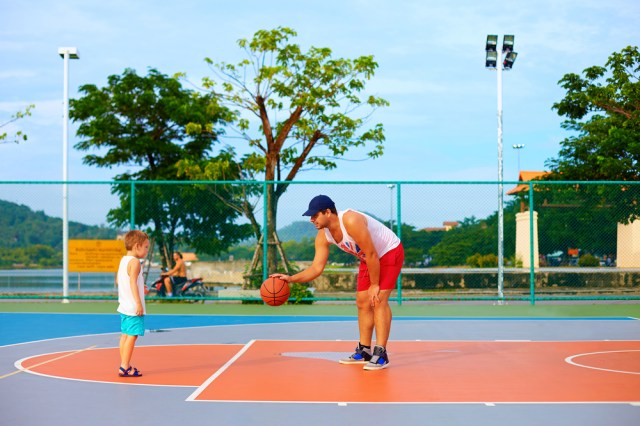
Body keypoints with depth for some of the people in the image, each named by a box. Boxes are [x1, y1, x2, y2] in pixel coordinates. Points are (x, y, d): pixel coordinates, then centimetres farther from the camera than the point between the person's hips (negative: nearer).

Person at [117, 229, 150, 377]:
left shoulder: (123, 260, 14)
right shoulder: (135, 261, -15)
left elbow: (118, 280, 21)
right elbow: (132, 282, -22)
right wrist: (139, 303, -23)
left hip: (124, 306, 10)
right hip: (134, 308, -10)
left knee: (125, 335, 14)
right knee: (132, 336, -8)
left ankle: (125, 365, 20)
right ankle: (124, 367, -9)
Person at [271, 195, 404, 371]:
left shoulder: (351, 221, -34)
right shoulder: (323, 236, -9)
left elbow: (372, 255, -29)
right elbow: (317, 268, -9)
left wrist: (374, 285, -21)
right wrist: (291, 278, -23)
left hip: (390, 251, -9)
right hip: (369, 259, 9)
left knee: (378, 300, -19)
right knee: (363, 303, 8)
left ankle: (380, 354, -20)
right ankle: (364, 351, 17)